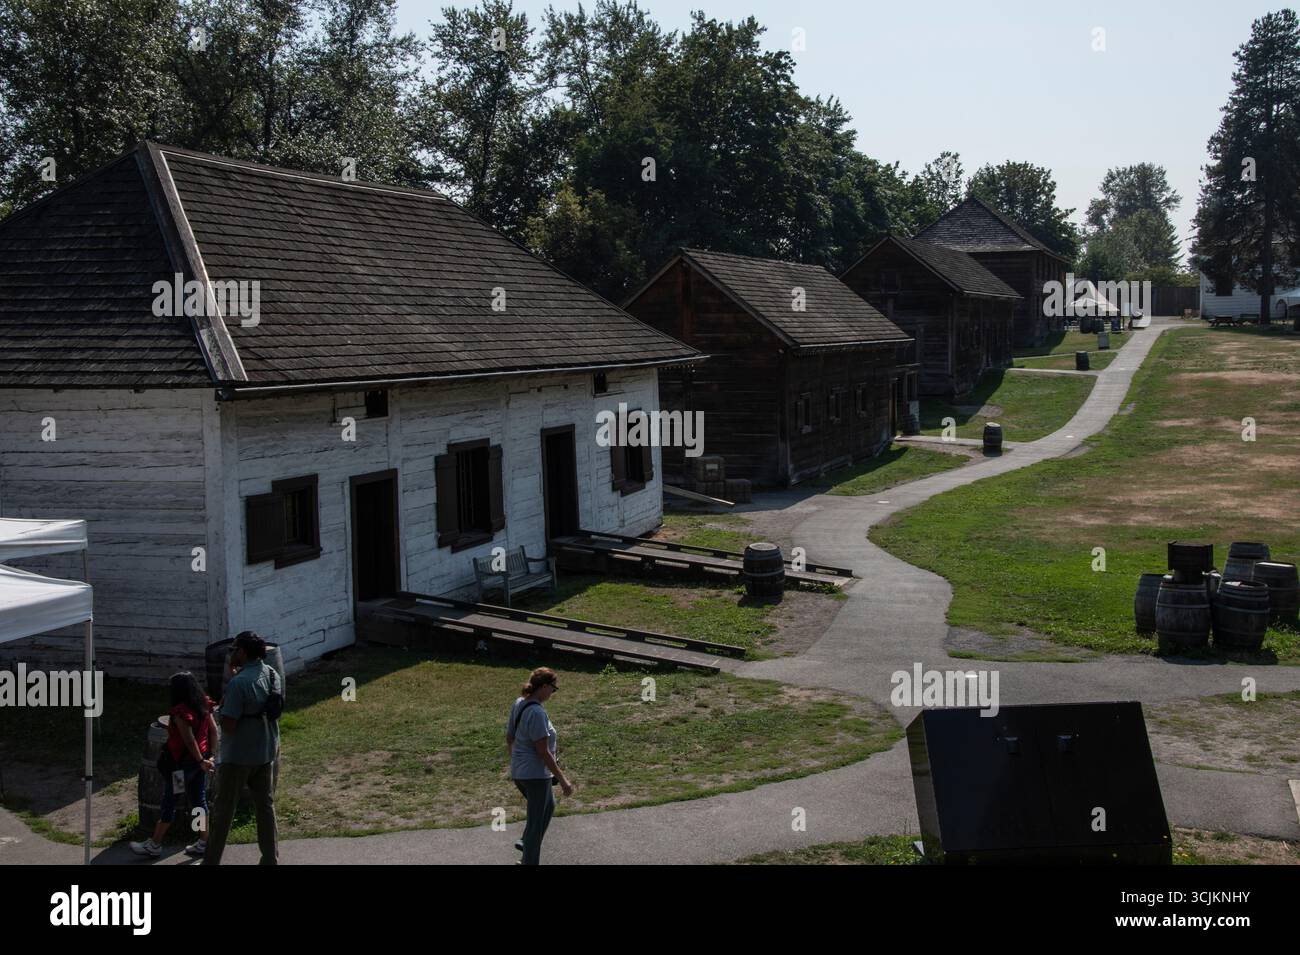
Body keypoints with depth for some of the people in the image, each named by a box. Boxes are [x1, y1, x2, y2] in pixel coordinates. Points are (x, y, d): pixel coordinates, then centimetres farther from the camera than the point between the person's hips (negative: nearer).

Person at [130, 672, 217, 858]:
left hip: (182, 762, -7)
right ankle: (203, 843, 17)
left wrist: (201, 761, -17)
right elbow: (213, 730, 6)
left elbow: (190, 740, -23)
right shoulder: (204, 705, 3)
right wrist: (209, 755, 10)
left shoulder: (180, 711, -20)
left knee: (169, 802, 3)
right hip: (199, 759, 7)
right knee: (199, 799, 13)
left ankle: (154, 846, 14)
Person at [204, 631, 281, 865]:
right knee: (265, 806, 15)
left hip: (238, 756, -7)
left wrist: (222, 706, -9)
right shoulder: (272, 674, 1)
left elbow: (228, 725, -23)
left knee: (223, 810, 6)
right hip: (265, 752, 7)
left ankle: (211, 861, 15)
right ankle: (271, 858, 20)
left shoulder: (239, 683, -24)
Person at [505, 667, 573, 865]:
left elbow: (509, 739, 13)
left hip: (518, 772, 9)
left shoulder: (518, 705, 4)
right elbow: (543, 752, -23)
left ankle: (526, 842, 29)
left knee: (549, 806, 28)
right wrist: (563, 780, -16)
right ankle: (530, 861, 13)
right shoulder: (537, 713, -23)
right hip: (536, 774, -9)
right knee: (536, 821, 4)